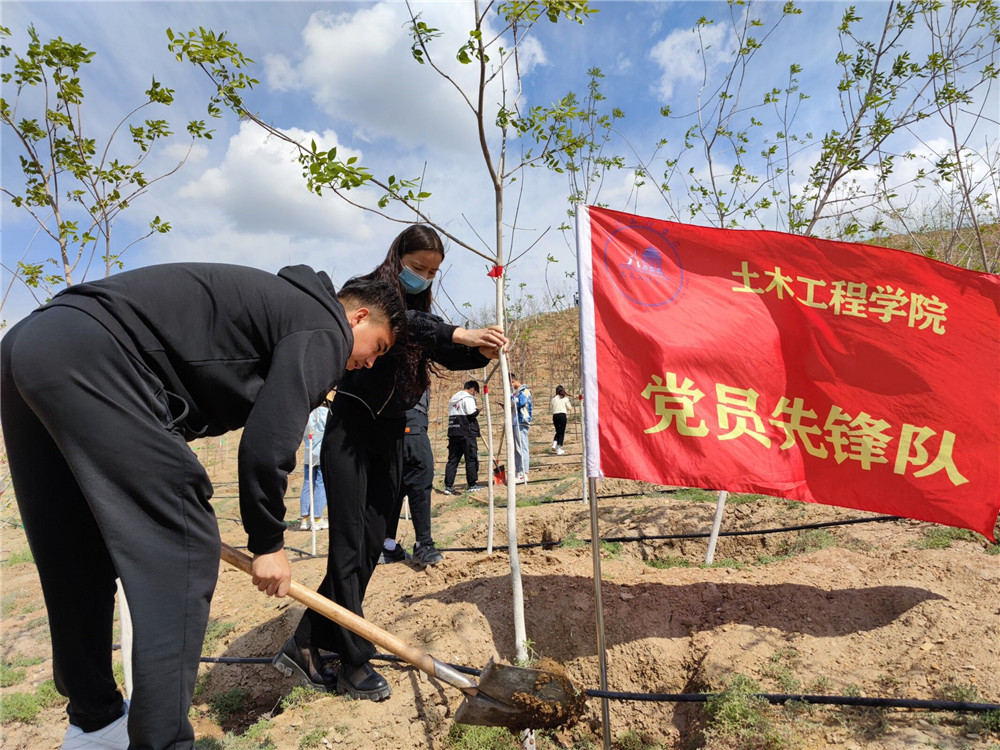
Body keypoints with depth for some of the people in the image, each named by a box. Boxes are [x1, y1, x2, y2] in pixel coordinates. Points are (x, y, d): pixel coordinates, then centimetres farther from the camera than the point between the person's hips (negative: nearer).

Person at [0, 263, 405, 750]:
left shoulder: (284, 304, 25)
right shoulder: (325, 327, -1)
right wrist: (268, 543, 2)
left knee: (79, 558, 17)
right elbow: (268, 443, -10)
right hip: (90, 359, -10)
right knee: (179, 549, -6)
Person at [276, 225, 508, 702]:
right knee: (349, 546, -4)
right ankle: (355, 662, 7)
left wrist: (483, 352, -14)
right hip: (351, 430, -7)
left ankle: (305, 645, 17)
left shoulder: (420, 310, 15)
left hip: (390, 435, 7)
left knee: (370, 547, 5)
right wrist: (459, 334, -37)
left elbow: (447, 357, 5)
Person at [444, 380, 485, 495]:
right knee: (471, 459, 2)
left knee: (452, 460, 6)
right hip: (467, 434, -7)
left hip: (453, 433, 7)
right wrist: (477, 410, 4)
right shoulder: (468, 398, -7)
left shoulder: (452, 399, 20)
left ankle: (448, 486, 3)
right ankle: (472, 485, 5)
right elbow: (472, 414, -16)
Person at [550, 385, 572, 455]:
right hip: (562, 415, -3)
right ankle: (559, 449, 0)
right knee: (562, 433, 3)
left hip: (555, 415, 3)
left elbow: (552, 407, 7)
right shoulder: (565, 398, 0)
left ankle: (554, 445, 2)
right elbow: (569, 408, 5)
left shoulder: (554, 398, 6)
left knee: (558, 431, 21)